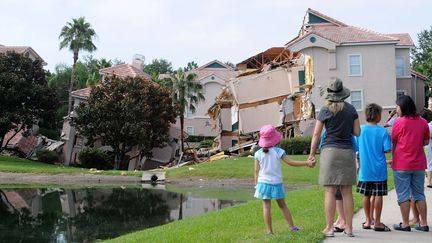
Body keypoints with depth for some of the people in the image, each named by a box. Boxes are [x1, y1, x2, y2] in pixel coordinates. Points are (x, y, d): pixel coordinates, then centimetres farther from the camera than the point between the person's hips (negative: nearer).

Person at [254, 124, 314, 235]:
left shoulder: (258, 153, -4)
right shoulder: (278, 152, -7)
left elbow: (257, 170, -2)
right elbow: (290, 162, -7)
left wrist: (256, 184, 7)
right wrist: (307, 163, 0)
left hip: (264, 183, 0)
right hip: (276, 183, 0)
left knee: (266, 206, 1)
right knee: (282, 205, 14)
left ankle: (269, 231, 0)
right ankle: (292, 226, 19)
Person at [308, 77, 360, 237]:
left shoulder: (325, 110, -3)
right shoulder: (351, 109, 5)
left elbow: (316, 134, -2)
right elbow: (357, 132, 7)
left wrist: (312, 154, 5)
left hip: (330, 151, -3)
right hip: (348, 152, 3)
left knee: (330, 191, -1)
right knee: (347, 192, 7)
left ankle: (329, 228, 0)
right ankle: (349, 228, 10)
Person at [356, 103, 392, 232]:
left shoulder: (360, 129, -2)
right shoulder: (383, 131, -9)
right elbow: (387, 149, -10)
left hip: (365, 169, 3)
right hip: (379, 169, -3)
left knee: (366, 195, 12)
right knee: (378, 195, 2)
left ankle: (368, 221, 21)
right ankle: (377, 222, 6)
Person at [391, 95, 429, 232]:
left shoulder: (399, 122, -9)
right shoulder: (423, 122, 3)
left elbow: (393, 142, -2)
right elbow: (426, 141, 11)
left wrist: (393, 159, 11)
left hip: (401, 164, -4)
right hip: (419, 164, 5)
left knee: (403, 195, 3)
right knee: (419, 194, 13)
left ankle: (405, 224, 5)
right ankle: (423, 223, 14)